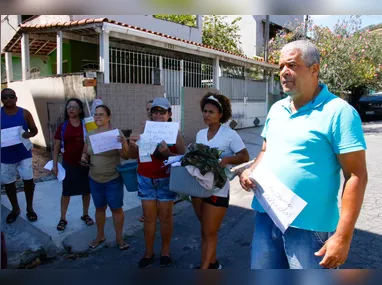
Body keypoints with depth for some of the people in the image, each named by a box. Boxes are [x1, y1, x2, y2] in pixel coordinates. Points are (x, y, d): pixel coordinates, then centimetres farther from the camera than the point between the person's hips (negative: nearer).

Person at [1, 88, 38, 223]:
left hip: (24, 153, -1)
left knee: (28, 180, 1)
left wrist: (29, 134, -19)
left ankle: (29, 208, 21)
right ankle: (15, 208, 31)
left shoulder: (25, 113, -2)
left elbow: (34, 130, 3)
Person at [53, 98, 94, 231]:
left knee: (86, 190, 11)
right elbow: (56, 147, 3)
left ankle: (85, 215, 30)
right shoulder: (62, 127, -1)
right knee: (66, 191, 9)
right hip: (68, 164, 0)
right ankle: (63, 218, 24)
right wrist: (55, 164, -1)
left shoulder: (86, 125, -3)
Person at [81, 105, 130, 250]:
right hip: (94, 179, 4)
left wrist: (123, 144, -32)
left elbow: (126, 156, -13)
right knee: (99, 208, 17)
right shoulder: (90, 134, 2)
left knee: (116, 208, 6)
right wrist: (84, 158, -7)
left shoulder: (116, 133, -11)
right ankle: (100, 235, 35)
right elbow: (85, 152, 16)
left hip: (113, 179, -4)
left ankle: (119, 237, 24)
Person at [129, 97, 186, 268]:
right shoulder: (145, 130, 0)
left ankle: (165, 251, 28)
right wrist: (132, 144, -18)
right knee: (149, 217, 11)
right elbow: (134, 155, 3)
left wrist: (168, 154, -27)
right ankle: (148, 252, 27)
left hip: (166, 180, -2)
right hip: (146, 180, 2)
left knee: (165, 217, 10)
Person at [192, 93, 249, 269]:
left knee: (209, 233, 4)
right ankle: (212, 264, 37)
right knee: (205, 230, 19)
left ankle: (204, 268, 17)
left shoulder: (230, 134, -10)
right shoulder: (200, 134, 9)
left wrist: (227, 159, -30)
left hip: (217, 189, -6)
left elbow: (245, 156, -12)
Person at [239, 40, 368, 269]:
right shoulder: (276, 109, 8)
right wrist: (251, 171, -2)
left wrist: (343, 236, -17)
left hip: (309, 226, -6)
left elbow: (356, 176, -14)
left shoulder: (339, 112, -13)